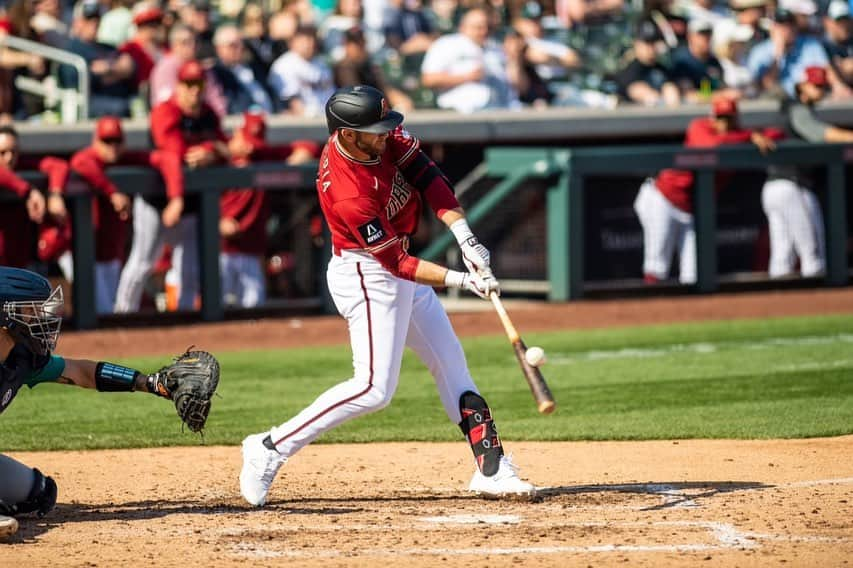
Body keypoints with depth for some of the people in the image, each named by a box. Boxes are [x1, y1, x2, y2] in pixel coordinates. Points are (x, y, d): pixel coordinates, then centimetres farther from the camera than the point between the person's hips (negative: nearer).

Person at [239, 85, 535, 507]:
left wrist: (465, 239, -21)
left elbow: (428, 177, -10)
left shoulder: (385, 137, -11)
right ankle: (271, 449, -7)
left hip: (397, 271, 9)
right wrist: (462, 280, -30)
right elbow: (398, 264, -27)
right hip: (367, 277, -9)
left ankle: (492, 470, 14)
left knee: (451, 364, 10)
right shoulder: (347, 195, -32)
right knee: (374, 388, -14)